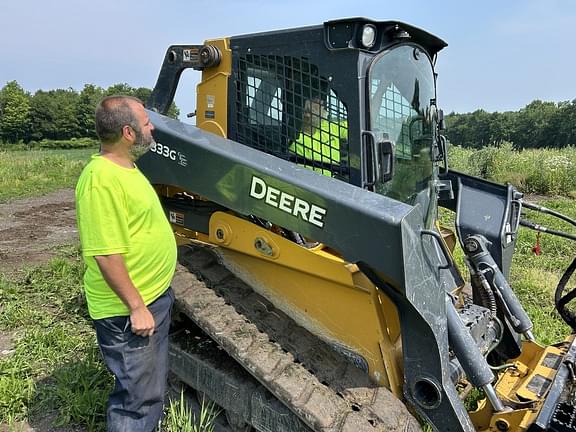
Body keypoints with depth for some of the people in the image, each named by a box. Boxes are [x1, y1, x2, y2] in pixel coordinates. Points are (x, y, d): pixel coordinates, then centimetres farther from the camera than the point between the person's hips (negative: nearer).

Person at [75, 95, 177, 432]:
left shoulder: (125, 168, 8)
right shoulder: (102, 180, -24)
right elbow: (106, 253, -27)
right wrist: (136, 306, -21)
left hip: (155, 297, 10)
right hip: (128, 311, -10)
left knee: (155, 383, 25)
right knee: (139, 397, 6)